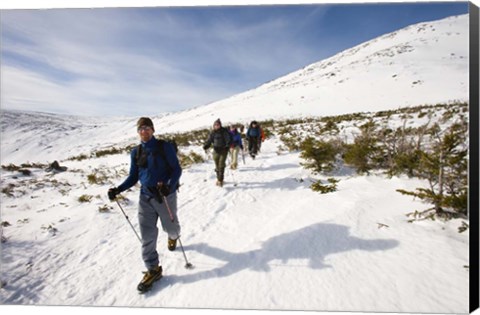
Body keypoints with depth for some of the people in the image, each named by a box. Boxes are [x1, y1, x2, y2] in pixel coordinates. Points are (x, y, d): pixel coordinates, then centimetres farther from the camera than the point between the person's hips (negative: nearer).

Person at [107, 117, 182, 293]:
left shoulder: (165, 147, -8)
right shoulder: (135, 152, 5)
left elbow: (177, 169, -9)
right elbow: (133, 177, 10)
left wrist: (170, 186, -26)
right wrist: (118, 189, -5)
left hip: (166, 195, -3)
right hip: (145, 197, 4)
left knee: (169, 226, 15)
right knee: (147, 235, 2)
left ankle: (173, 236, 53)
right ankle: (153, 269, 16)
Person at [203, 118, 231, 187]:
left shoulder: (224, 131, -8)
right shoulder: (213, 133, 5)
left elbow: (228, 139, -12)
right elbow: (209, 140, 7)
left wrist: (227, 145, -28)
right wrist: (206, 146, -10)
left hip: (223, 150, -4)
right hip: (216, 150, 4)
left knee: (221, 165, -9)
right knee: (217, 165, 10)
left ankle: (220, 180, -3)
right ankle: (218, 179, 27)